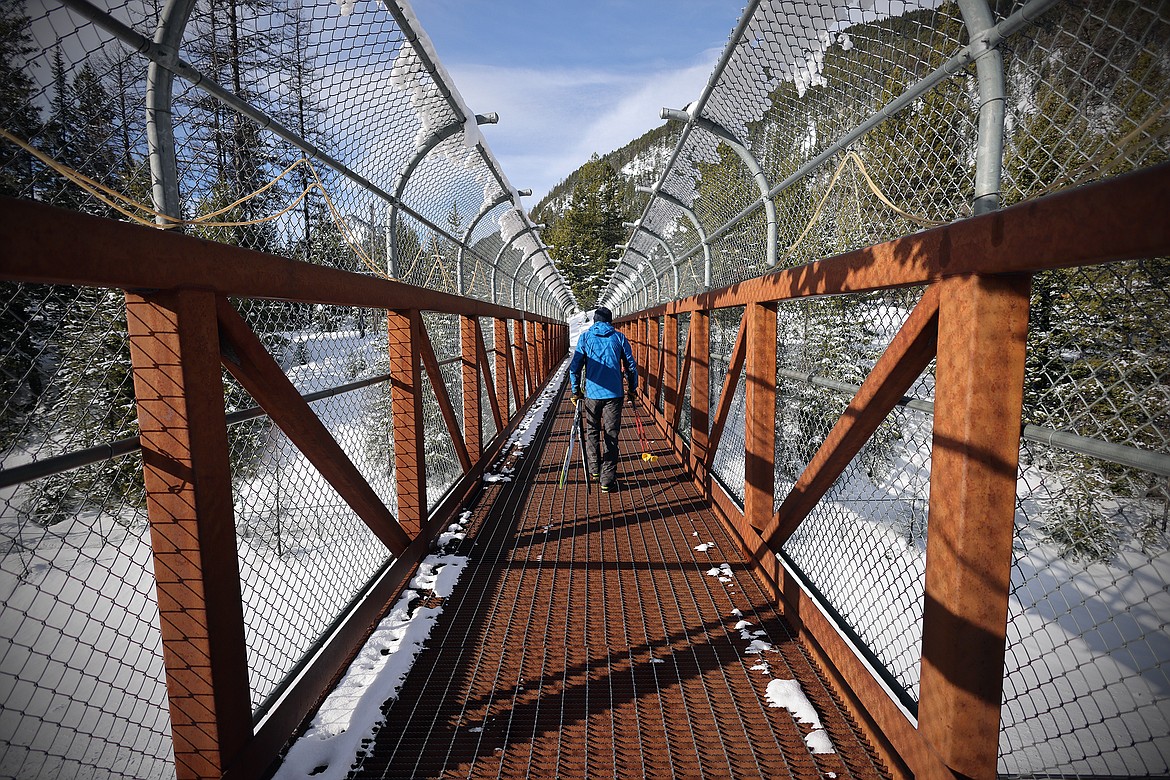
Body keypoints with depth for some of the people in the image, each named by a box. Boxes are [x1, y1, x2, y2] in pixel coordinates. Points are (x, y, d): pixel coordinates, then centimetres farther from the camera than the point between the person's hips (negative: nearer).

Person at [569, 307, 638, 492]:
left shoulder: (585, 337, 5)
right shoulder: (619, 338, 5)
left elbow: (574, 366, 1)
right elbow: (631, 366, 6)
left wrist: (575, 391, 10)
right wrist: (632, 389, 18)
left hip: (591, 393, 1)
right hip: (614, 393, 0)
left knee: (592, 432, 19)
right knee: (611, 436, 3)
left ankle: (594, 470, 28)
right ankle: (607, 479, 3)